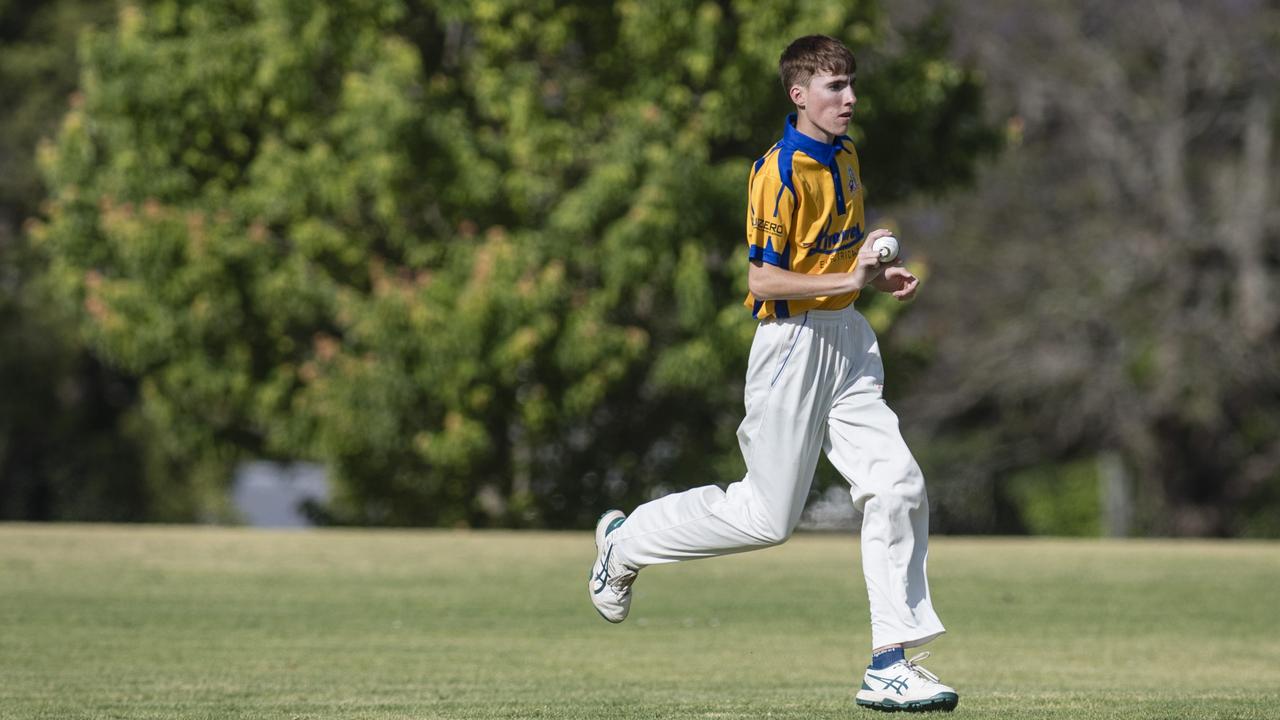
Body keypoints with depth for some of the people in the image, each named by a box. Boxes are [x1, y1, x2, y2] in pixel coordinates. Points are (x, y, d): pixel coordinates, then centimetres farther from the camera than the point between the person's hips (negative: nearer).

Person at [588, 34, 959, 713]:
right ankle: (626, 541, 23)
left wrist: (877, 276, 8)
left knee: (896, 485, -6)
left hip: (846, 339, 8)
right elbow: (762, 280, -20)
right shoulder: (780, 172, -17)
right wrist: (846, 280, -26)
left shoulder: (844, 157, 11)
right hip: (793, 343, -8)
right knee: (767, 516, -1)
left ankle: (890, 666, -3)